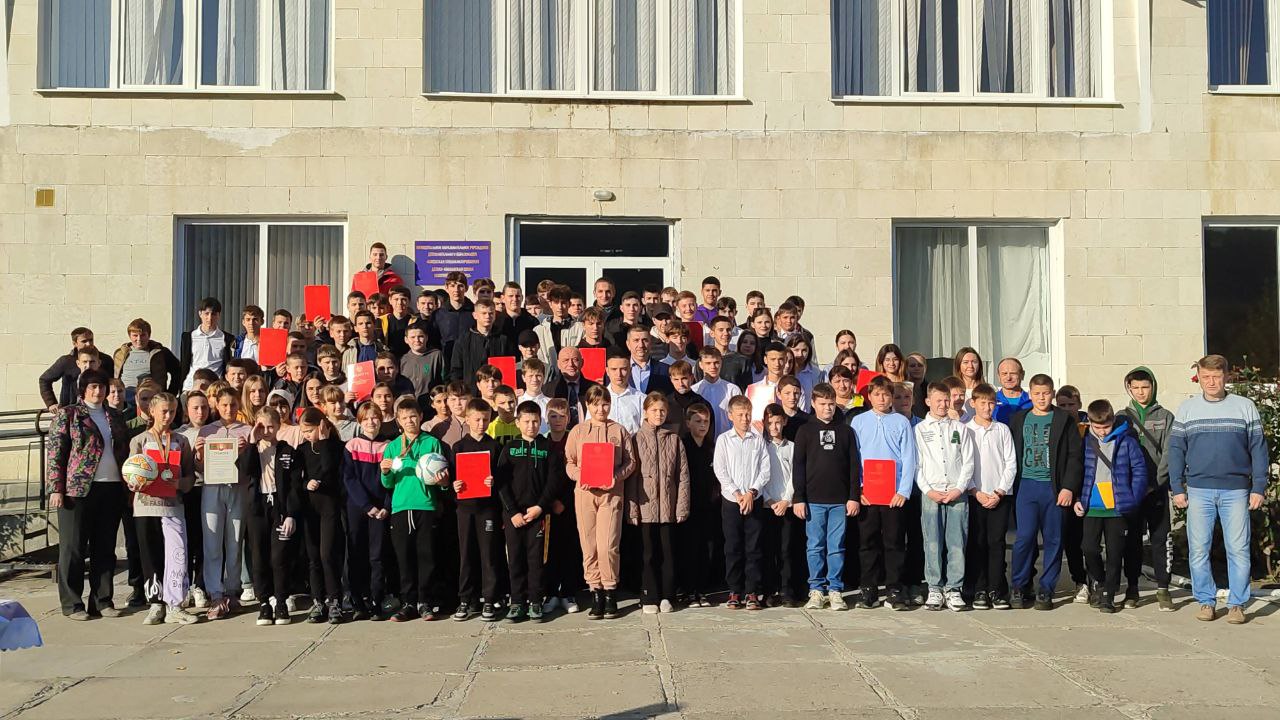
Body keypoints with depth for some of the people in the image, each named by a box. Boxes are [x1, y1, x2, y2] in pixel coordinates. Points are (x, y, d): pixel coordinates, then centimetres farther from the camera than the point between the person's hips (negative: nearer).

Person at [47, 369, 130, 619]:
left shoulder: (115, 417, 16)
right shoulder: (67, 415, 1)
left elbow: (124, 451, 20)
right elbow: (54, 454, -3)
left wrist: (128, 485, 11)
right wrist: (56, 489, -11)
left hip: (111, 490, 5)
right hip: (78, 489, -5)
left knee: (105, 548, 8)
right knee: (73, 548, 1)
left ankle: (102, 601, 16)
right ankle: (72, 604, 9)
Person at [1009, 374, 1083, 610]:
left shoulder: (1065, 420, 4)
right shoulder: (1019, 419, 10)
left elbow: (1074, 455, 0)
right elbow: (1011, 454, 11)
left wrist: (1069, 487, -8)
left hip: (1054, 487, 0)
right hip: (1026, 485, 1)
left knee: (1053, 540, 3)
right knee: (1025, 537, -6)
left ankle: (1046, 590, 12)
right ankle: (1019, 587, 6)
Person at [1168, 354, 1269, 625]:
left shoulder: (1246, 407, 5)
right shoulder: (1186, 409, 6)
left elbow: (1258, 449, 5)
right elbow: (1176, 450, 7)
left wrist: (1259, 488, -1)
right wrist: (1177, 488, 1)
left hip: (1236, 491, -1)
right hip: (1198, 491, 1)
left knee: (1238, 550, 0)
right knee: (1198, 550, 2)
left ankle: (1237, 604, 11)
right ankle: (1206, 601, 13)